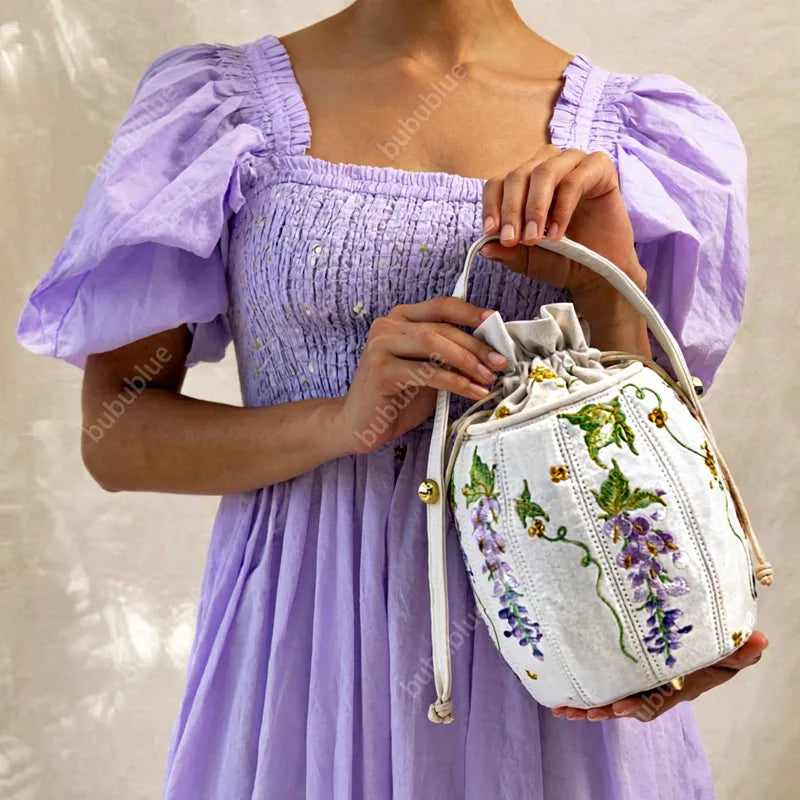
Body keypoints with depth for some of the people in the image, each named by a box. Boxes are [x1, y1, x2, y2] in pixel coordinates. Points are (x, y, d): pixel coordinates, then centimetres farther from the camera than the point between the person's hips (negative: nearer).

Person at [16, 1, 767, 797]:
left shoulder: (622, 130, 0)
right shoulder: (224, 104, -2)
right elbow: (112, 433, -5)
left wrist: (609, 291, -17)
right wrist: (341, 421, -19)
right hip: (313, 631, 0)